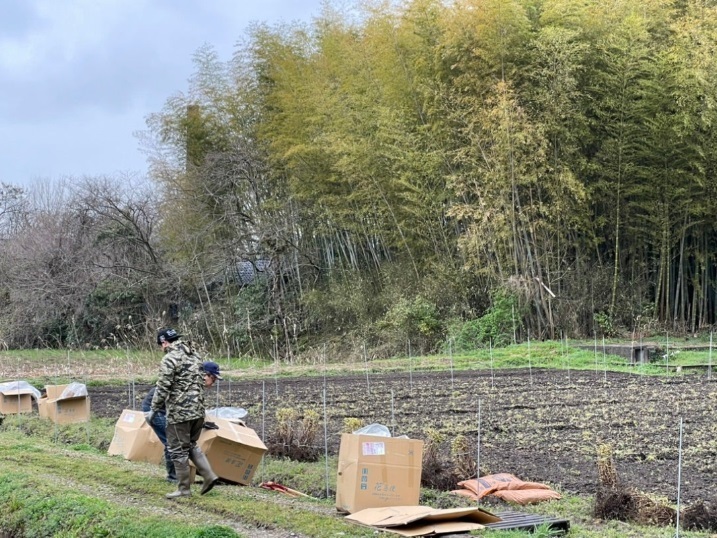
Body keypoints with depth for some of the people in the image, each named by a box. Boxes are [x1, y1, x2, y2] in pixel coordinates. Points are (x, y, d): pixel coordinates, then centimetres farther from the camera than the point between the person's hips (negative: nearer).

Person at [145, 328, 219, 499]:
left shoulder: (170, 359, -12)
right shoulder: (195, 356, 14)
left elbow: (162, 388, -15)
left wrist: (153, 410, -6)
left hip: (179, 412, -8)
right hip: (198, 410, 8)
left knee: (178, 449, 2)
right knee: (191, 445, 21)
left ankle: (184, 489, 7)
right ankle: (209, 475, 9)